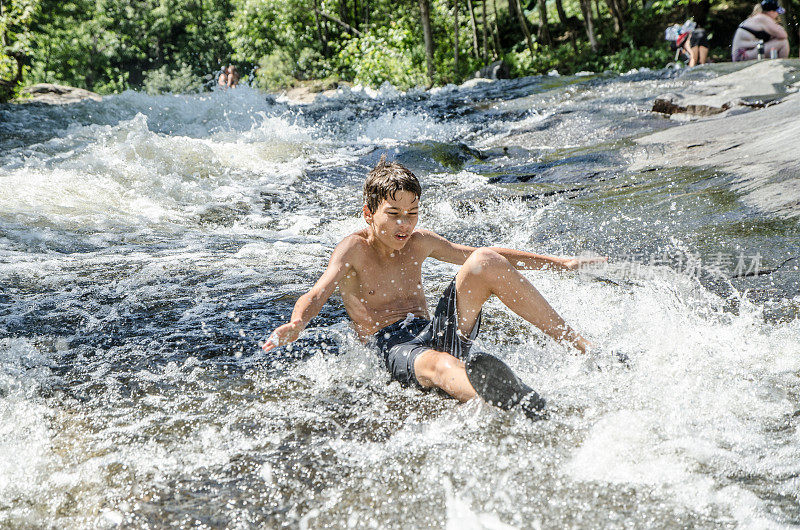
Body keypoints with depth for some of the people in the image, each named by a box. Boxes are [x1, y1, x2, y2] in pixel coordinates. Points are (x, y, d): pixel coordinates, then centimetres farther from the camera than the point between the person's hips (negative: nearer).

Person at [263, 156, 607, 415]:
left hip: (438, 335, 6)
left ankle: (584, 349, -13)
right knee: (441, 366, -42)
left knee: (485, 261, -14)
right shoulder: (353, 250, -2)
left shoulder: (418, 242, 15)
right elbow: (317, 294, -19)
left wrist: (561, 264, 22)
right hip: (392, 349, -6)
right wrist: (296, 323, -44)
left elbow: (484, 256, 22)